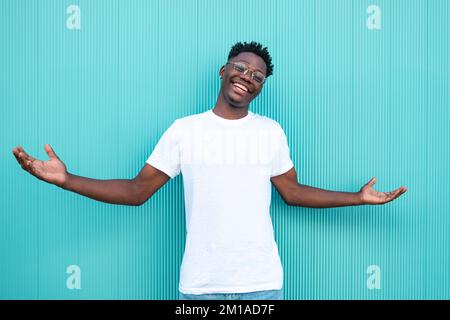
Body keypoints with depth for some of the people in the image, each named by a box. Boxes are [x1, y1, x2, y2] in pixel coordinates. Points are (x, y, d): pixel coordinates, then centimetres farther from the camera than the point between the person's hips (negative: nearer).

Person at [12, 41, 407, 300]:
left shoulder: (272, 132, 3)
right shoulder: (184, 129, -2)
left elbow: (292, 192, 11)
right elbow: (137, 191, -1)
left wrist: (358, 197, 5)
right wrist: (66, 180, -12)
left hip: (262, 283, 1)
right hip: (199, 285, 0)